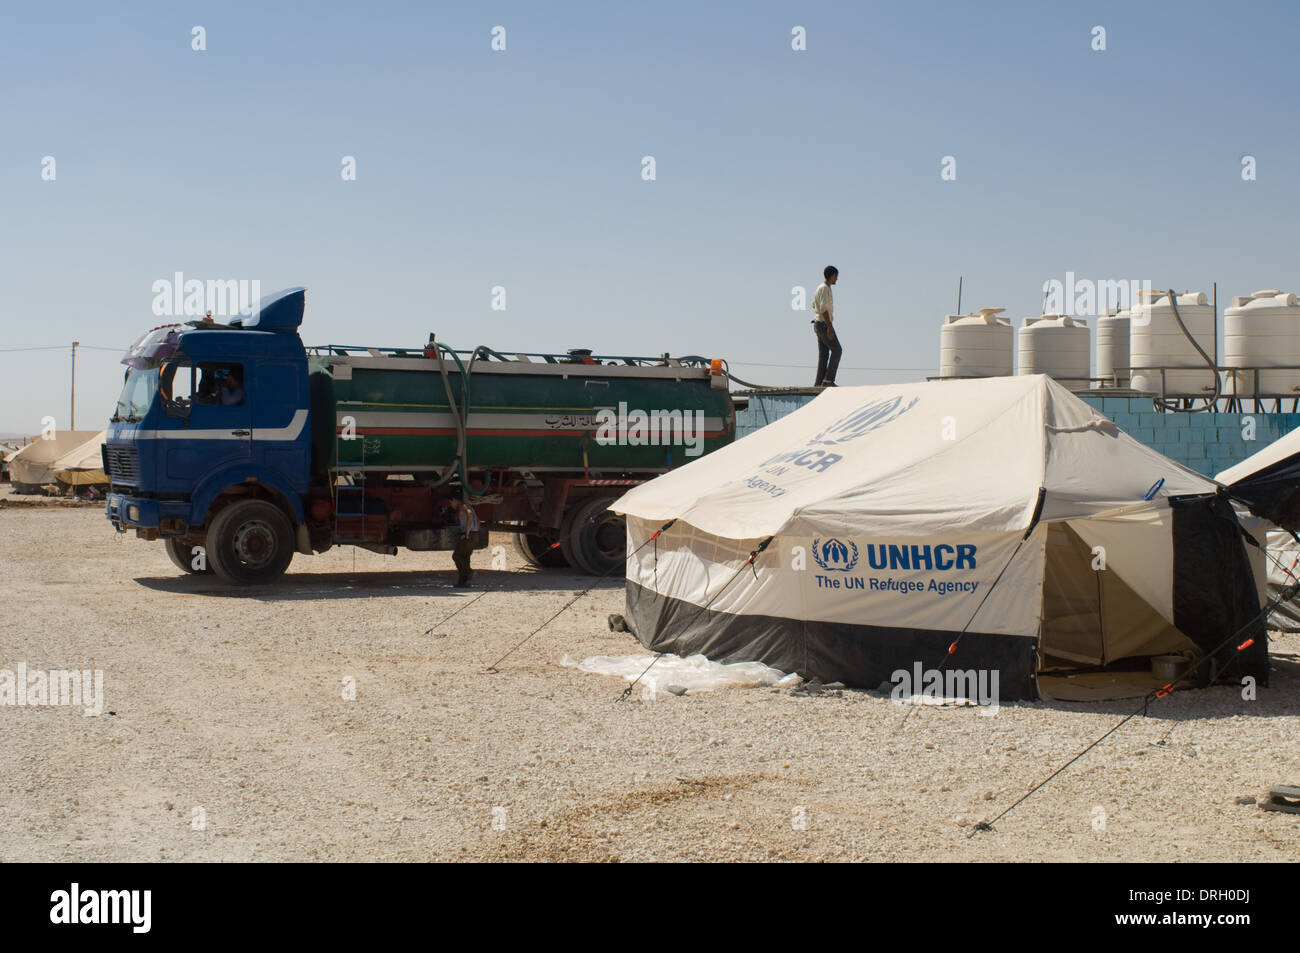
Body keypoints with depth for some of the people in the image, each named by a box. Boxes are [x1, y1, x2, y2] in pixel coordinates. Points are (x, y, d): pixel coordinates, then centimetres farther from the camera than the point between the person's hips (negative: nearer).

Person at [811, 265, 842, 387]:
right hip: (824, 325, -10)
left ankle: (819, 383, 4)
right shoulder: (825, 289, -16)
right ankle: (828, 379, -10)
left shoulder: (820, 287, 15)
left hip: (819, 323, 10)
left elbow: (814, 305, 29)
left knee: (823, 354, 7)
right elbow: (824, 308, -24)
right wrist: (830, 327, -26)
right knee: (836, 350, -7)